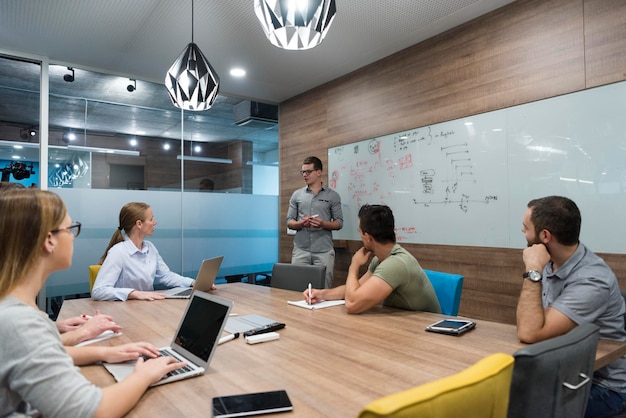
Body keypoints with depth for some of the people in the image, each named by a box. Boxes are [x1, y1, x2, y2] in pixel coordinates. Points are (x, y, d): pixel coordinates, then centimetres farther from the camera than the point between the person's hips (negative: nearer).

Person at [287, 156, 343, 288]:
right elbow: (289, 222, 8)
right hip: (301, 250, 2)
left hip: (324, 251, -1)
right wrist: (301, 223, -13)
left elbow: (339, 223, 2)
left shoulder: (332, 195, 4)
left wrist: (323, 224, -16)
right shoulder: (297, 195, 9)